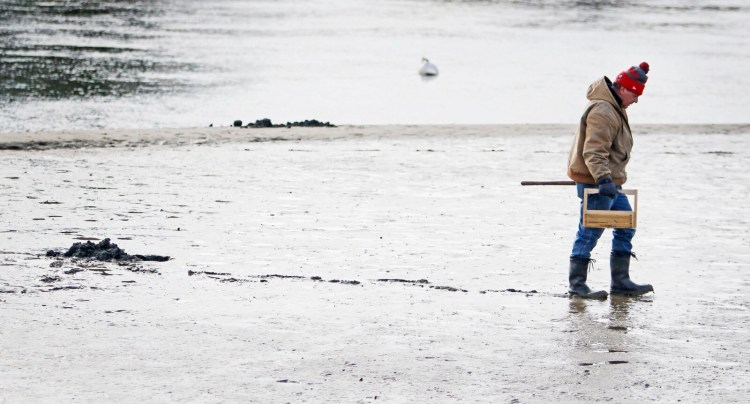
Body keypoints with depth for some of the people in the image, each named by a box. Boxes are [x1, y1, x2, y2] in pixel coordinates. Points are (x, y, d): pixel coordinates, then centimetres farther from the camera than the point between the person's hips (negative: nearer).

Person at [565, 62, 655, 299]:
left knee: (626, 228, 13)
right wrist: (603, 179, -36)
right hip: (594, 183, -11)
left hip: (610, 183, 11)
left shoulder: (615, 109, 17)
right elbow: (594, 151, -26)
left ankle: (620, 283, 18)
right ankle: (576, 284, -1)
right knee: (589, 232, -6)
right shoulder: (602, 112, -18)